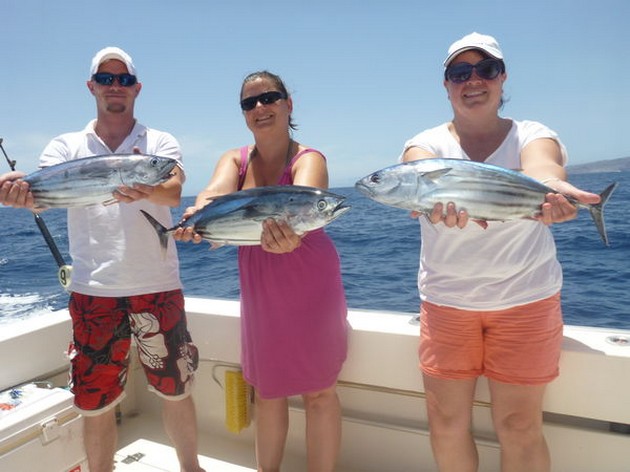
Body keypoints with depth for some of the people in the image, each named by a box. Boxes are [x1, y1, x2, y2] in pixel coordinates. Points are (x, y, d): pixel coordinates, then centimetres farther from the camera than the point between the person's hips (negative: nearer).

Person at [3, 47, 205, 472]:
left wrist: (143, 191, -39)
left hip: (158, 287, -1)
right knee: (95, 402, 11)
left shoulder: (161, 143, 3)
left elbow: (173, 191, -16)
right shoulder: (66, 146, 8)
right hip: (92, 292, 1)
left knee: (177, 390, 12)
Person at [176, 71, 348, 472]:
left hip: (310, 286, -4)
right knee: (267, 389, 17)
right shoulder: (235, 160, 2)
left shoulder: (309, 159, -11)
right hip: (259, 290, 5)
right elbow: (216, 191, -21)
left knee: (318, 391, 6)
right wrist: (200, 213, -44)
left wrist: (288, 228, -57)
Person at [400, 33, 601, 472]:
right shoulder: (427, 143, 0)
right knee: (446, 421, 7)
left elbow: (540, 165, -26)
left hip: (526, 299, -1)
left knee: (520, 426, 6)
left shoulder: (532, 135, -1)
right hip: (446, 300, 1)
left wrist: (550, 186, -51)